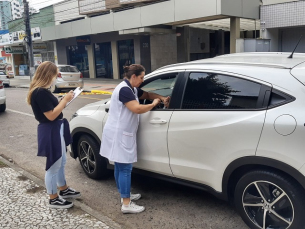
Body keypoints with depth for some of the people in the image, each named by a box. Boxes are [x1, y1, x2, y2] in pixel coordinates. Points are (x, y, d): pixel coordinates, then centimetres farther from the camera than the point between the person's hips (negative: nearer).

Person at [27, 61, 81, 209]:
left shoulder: (41, 90, 9)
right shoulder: (41, 92, -22)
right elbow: (51, 115, -24)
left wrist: (63, 101, 2)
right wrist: (65, 100, -17)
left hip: (56, 129, 11)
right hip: (50, 132, -11)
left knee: (61, 162, 23)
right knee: (54, 165, 4)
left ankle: (64, 190, 41)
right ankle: (53, 199, 20)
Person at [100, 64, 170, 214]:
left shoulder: (132, 89, 14)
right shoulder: (124, 90, -19)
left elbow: (147, 94, 24)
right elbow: (137, 109, -27)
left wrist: (162, 98, 7)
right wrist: (153, 104, -10)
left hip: (121, 134, 10)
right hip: (119, 135, -10)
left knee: (120, 167, 16)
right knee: (125, 168, -6)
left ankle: (124, 195, 28)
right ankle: (126, 204, 1)